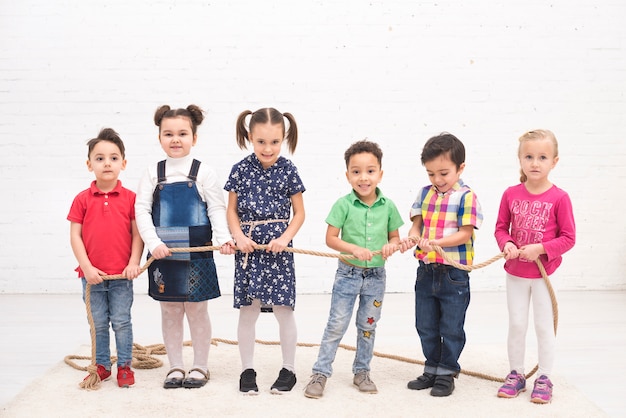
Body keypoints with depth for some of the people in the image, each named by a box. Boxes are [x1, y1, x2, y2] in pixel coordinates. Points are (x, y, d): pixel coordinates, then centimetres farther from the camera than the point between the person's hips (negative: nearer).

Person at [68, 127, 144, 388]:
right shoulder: (82, 200, -2)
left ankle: (124, 366, 19)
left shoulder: (130, 198, -3)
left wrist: (134, 263, -11)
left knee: (121, 322, 7)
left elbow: (137, 233, -2)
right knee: (98, 324, 13)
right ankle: (101, 366, 26)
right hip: (93, 275, 1)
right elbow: (75, 235, -2)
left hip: (122, 275, -1)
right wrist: (86, 266, -10)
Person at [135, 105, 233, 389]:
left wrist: (223, 237, -20)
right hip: (163, 253, 2)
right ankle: (175, 367, 23)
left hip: (196, 254, -2)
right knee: (169, 312, 11)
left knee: (197, 310, 6)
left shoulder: (203, 173, -1)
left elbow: (217, 209, -4)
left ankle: (200, 367, 20)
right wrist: (154, 243, -14)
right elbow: (141, 209, -1)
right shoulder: (153, 173, 4)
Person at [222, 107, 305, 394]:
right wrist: (238, 236, -9)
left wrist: (285, 238, -11)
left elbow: (299, 212, 3)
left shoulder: (288, 170, -1)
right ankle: (247, 370, 20)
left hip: (278, 247, -1)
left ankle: (289, 370, 18)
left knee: (284, 311, 2)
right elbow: (232, 210, 7)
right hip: (248, 248, 1)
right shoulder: (241, 169, 0)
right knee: (247, 311, 7)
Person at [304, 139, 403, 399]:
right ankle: (320, 373, 9)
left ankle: (361, 372, 29)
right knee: (336, 324, 0)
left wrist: (392, 246, -15)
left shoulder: (388, 206, -2)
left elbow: (395, 236, 8)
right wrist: (354, 249, -24)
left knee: (368, 326, 14)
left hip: (376, 276, 3)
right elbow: (330, 238, -10)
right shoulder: (343, 205, -10)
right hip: (348, 274, -3)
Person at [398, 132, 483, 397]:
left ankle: (447, 373, 22)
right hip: (426, 271, 6)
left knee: (451, 328, 7)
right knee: (425, 326, 16)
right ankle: (431, 370, 30)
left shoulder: (466, 197, -12)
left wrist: (436, 242, -28)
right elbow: (417, 224, 7)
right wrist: (412, 237, -16)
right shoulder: (425, 194, 5)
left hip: (454, 274, -6)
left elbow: (465, 234, -16)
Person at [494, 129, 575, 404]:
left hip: (544, 274, -2)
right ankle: (516, 374, 26)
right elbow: (501, 227, 4)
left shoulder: (559, 198, -13)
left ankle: (544, 379, 21)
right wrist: (506, 244, -16)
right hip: (515, 273, 3)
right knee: (516, 324, 11)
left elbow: (568, 238, -10)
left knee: (544, 326, 7)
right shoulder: (511, 194, -5)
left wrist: (540, 249, -22)